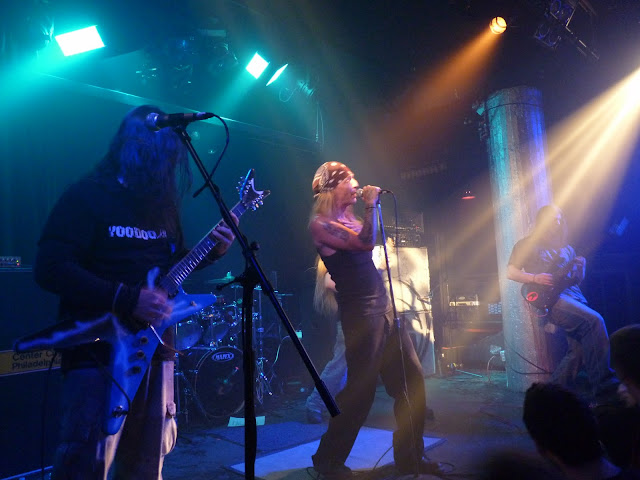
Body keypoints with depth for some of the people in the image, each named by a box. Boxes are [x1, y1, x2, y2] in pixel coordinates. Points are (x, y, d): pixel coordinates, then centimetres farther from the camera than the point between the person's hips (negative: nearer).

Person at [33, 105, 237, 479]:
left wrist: (212, 251, 2)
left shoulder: (163, 203, 13)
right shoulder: (88, 196, -7)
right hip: (99, 350, -6)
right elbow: (51, 268, -16)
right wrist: (128, 299, -22)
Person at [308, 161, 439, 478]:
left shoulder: (348, 217, 17)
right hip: (360, 312, -9)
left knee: (412, 380, 9)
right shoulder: (320, 223, -10)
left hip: (384, 306, 9)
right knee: (361, 389, -3)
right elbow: (366, 242, -20)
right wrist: (370, 203, -12)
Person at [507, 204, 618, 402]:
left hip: (574, 296, 7)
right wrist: (535, 278, -13)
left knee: (580, 349, -5)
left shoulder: (566, 248, 25)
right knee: (594, 320, -27)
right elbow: (511, 272, 2)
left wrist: (580, 268, 2)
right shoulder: (528, 244, 9)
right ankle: (604, 386, -24)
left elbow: (576, 281, 23)